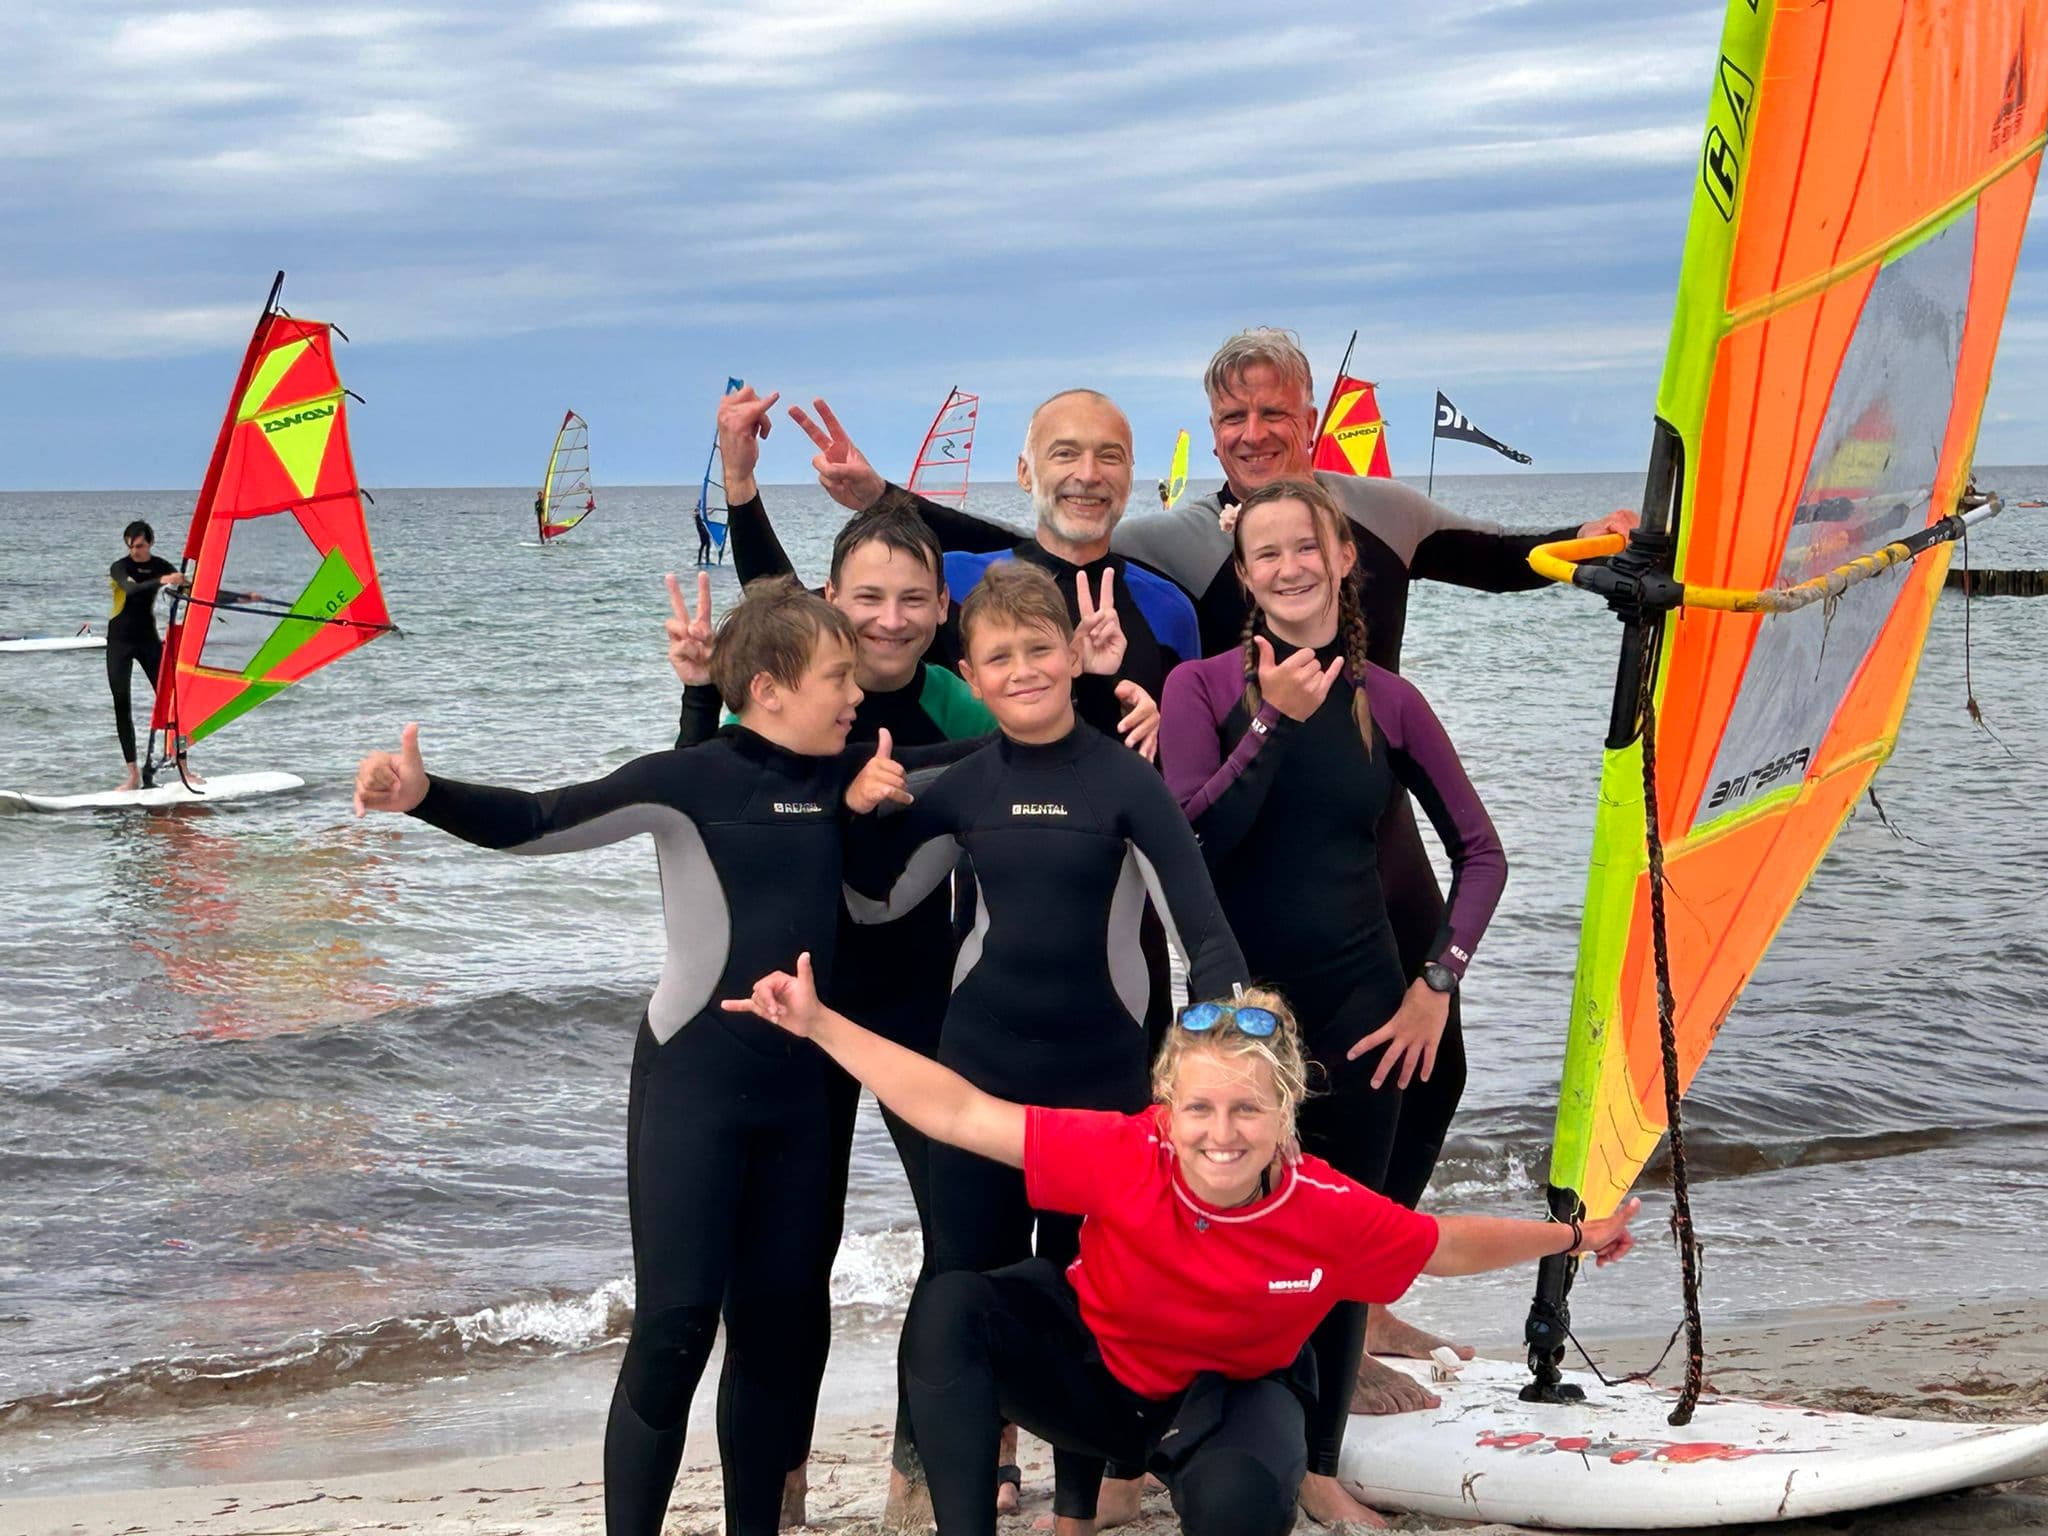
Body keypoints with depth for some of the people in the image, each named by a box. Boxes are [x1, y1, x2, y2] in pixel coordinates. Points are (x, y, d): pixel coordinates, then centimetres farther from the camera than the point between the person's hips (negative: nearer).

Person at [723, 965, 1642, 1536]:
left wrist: (1574, 1237, 3)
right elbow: (957, 1114, -30)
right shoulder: (1121, 1155, -31)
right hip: (1093, 1364, 1)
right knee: (951, 1310, -27)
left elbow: (1448, 1246, -6)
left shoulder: (1331, 1214, -27)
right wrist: (816, 1023, -34)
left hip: (1232, 1396, 0)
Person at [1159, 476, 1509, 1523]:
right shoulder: (1204, 686, -3)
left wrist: (1438, 984, 0)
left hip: (1357, 1005, 2)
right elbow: (1192, 836, -16)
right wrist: (1274, 721, -21)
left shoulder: (1384, 700, 3)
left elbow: (1479, 851, 8)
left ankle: (1319, 1465, 24)